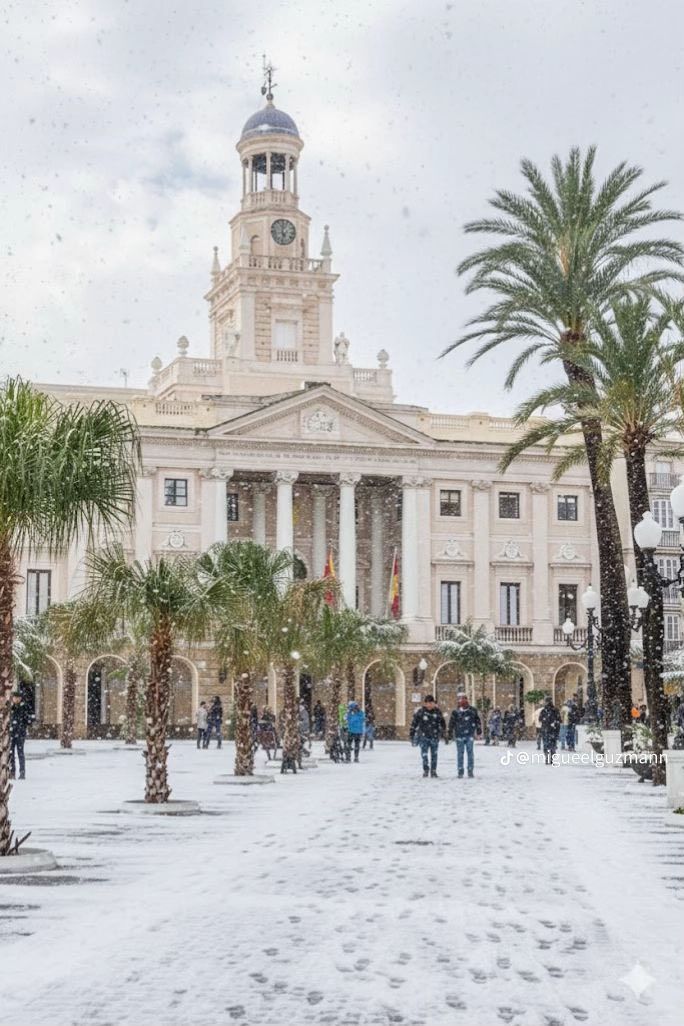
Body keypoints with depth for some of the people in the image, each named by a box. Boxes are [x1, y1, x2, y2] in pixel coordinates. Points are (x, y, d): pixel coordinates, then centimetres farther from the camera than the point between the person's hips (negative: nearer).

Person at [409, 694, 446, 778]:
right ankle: (425, 770, 9)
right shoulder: (420, 712, -5)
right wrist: (411, 734, 2)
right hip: (423, 737, -1)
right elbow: (414, 723, 1)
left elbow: (442, 724, 12)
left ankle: (433, 771, 18)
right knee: (424, 755, -4)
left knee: (434, 755, 7)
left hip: (434, 737, 2)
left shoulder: (437, 712, 0)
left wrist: (444, 735, 14)